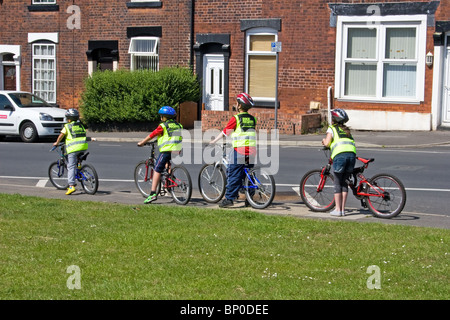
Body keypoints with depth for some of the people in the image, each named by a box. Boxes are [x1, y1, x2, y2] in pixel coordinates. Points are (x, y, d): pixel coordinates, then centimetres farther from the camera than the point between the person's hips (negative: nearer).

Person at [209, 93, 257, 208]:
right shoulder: (253, 119, 12)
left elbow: (225, 132, 0)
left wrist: (214, 141, 13)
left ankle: (229, 198, -5)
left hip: (239, 150, -5)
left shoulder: (235, 118, -5)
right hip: (252, 151, 5)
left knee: (234, 175, -2)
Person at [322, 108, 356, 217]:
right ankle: (343, 209, 14)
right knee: (345, 183, 14)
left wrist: (324, 141, 24)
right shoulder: (346, 130, 29)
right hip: (352, 154, 5)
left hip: (340, 155, -5)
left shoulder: (332, 128, 11)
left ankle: (338, 209, 6)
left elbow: (327, 143, 0)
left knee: (337, 183, 6)